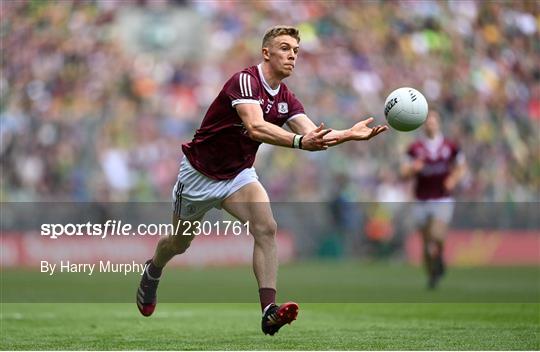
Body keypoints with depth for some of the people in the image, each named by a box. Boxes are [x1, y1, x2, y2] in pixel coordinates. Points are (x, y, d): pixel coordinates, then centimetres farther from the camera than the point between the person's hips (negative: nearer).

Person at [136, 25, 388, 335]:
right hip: (200, 173, -5)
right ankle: (152, 272, 50)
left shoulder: (286, 98, -4)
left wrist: (349, 134, -33)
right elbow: (255, 127, -43)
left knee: (266, 228, -22)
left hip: (239, 175, 5)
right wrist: (299, 141, -56)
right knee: (179, 243, 15)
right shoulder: (245, 81, -27)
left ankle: (269, 311, -30)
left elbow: (312, 134, -16)